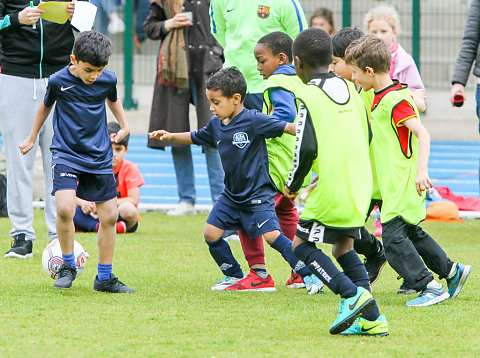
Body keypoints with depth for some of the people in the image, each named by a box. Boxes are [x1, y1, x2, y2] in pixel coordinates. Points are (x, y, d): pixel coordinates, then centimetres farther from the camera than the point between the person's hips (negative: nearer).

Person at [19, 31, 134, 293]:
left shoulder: (108, 80, -4)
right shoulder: (59, 81, -11)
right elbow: (46, 106, 10)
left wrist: (124, 126, 15)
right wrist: (31, 139, 19)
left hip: (99, 157, 3)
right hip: (66, 153, -3)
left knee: (109, 215, 3)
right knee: (65, 208, -24)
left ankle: (104, 278, 18)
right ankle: (67, 265, -2)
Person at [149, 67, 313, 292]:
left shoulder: (253, 120, -17)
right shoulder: (216, 124, 5)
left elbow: (285, 127, -19)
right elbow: (196, 137, 23)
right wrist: (171, 137, 13)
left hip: (257, 193, -8)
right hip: (232, 195, 8)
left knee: (272, 235, -18)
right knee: (211, 233, 3)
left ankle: (310, 275, -10)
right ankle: (234, 276, 20)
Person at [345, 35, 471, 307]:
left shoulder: (394, 101, -19)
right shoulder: (381, 98, 11)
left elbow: (422, 133, -26)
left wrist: (422, 169, -34)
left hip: (404, 182, -10)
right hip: (393, 182, 10)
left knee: (393, 236, -12)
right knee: (412, 232, 19)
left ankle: (430, 287, -10)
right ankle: (452, 272, 29)